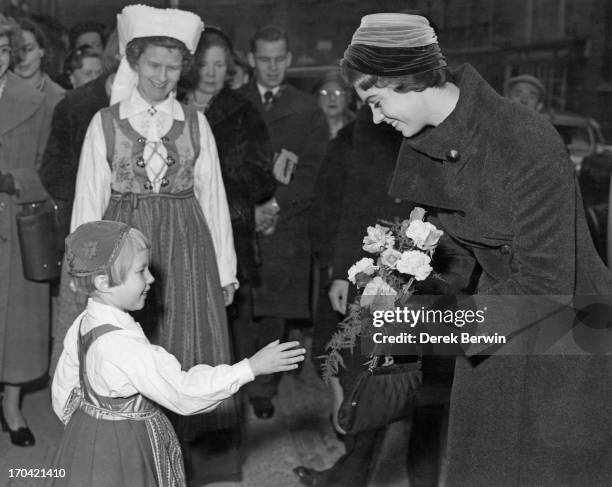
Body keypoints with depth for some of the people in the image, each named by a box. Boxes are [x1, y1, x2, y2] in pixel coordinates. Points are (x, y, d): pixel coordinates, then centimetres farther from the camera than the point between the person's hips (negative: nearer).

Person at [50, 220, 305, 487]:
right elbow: (182, 391, -30)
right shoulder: (124, 347, -32)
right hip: (121, 456, -9)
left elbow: (63, 392, 9)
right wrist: (251, 367, -27)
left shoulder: (83, 325, -2)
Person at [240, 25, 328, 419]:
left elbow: (312, 173, 2)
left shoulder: (308, 111, 10)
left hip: (285, 227, 0)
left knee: (273, 312, 2)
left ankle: (263, 389, 13)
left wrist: (277, 206, -10)